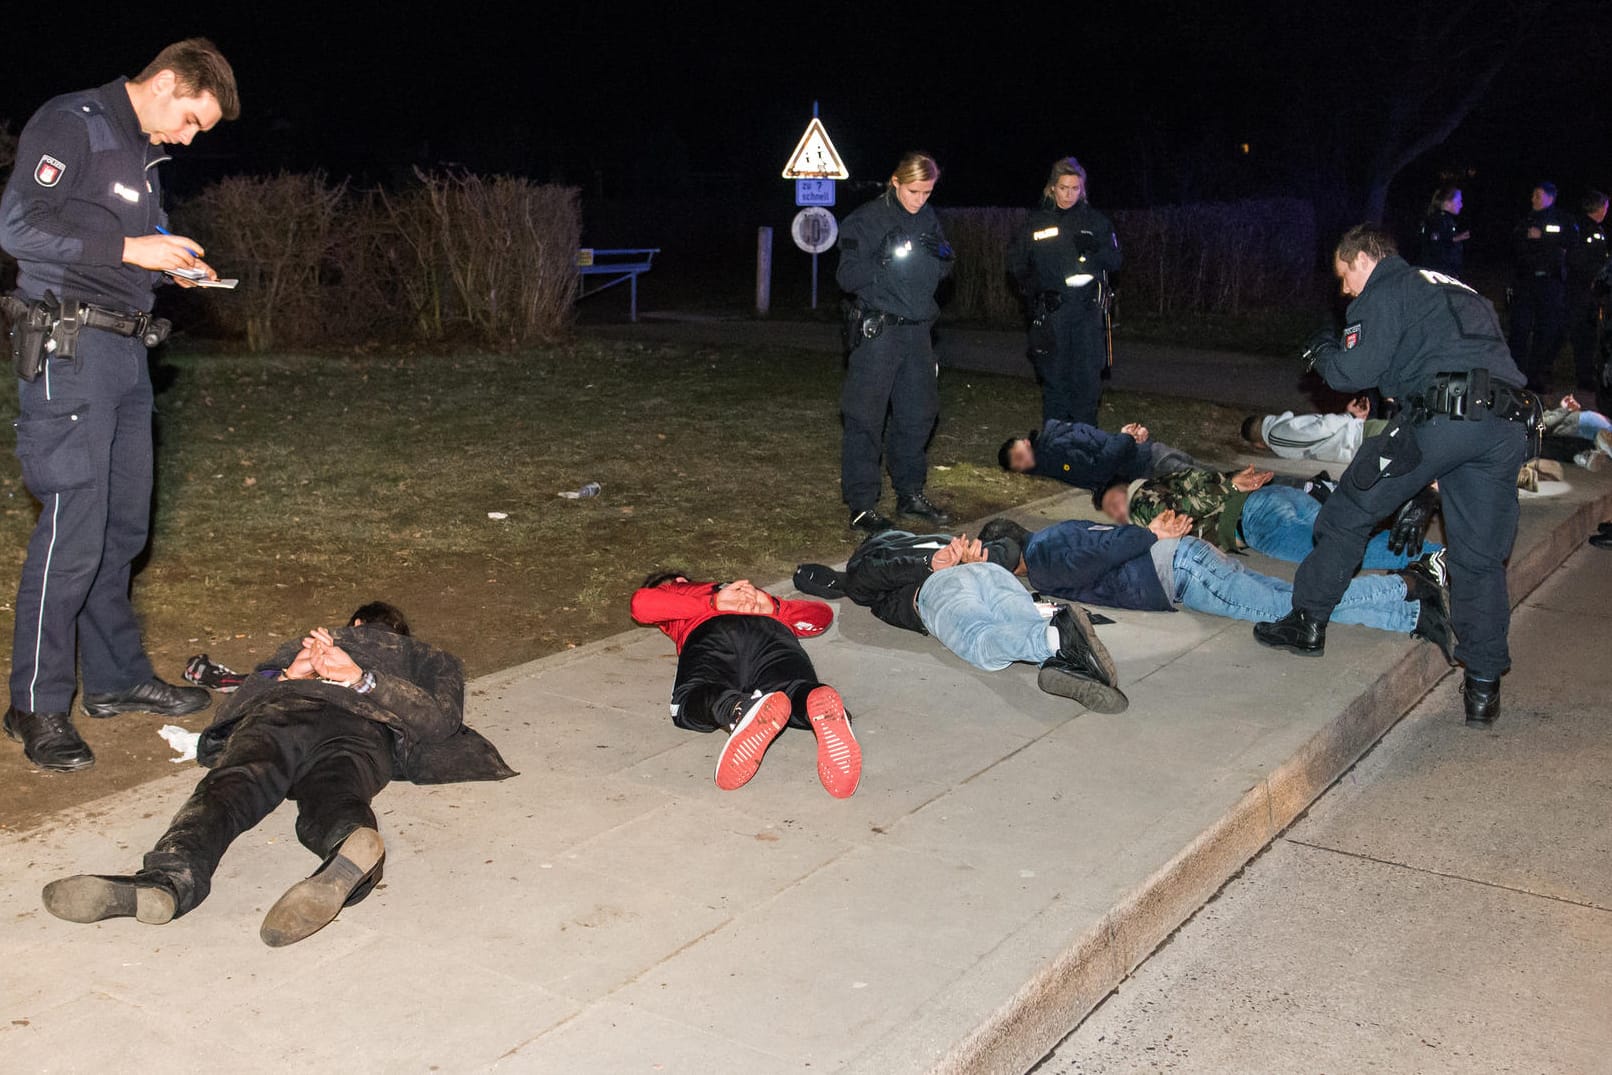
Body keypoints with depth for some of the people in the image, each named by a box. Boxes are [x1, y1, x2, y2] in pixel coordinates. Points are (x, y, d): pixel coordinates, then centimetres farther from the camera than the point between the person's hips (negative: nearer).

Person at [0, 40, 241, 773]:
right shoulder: (71, 123, -7)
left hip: (127, 353, 9)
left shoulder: (143, 154, 21)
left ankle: (117, 678, 23)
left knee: (123, 524, 12)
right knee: (72, 528, -10)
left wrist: (173, 264, 8)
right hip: (70, 350, -9)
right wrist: (132, 247, -16)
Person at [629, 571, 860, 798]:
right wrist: (773, 607, 18)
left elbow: (641, 603, 14)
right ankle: (820, 702, -53)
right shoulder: (756, 598, 46)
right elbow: (822, 613, 34)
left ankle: (740, 710, -55)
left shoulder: (674, 590, 39)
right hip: (772, 629, 3)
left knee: (689, 706, -22)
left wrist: (713, 604, 15)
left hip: (710, 631, -3)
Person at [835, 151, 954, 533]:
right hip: (877, 331, -6)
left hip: (917, 330, 6)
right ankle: (861, 505, -1)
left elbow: (942, 273, 16)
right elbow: (847, 277, -10)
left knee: (919, 413, 12)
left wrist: (942, 254, -7)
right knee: (866, 418, -6)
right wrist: (882, 258, -25)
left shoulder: (928, 218, 11)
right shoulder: (865, 220, -7)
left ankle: (910, 494, 25)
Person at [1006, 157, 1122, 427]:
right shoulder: (1036, 222, 6)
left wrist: (1095, 250, -15)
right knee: (1054, 378, 4)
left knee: (1087, 377, -5)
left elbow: (1115, 261, 6)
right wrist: (1037, 290, -5)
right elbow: (1016, 263, 10)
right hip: (1050, 311, 0)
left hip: (1087, 309, 0)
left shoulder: (1095, 220, 7)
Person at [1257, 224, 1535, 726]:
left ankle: (1308, 622, 18)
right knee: (1481, 556, 11)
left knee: (1351, 509, 10)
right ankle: (1484, 685, 12)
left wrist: (1324, 352, 17)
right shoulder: (1458, 292, 33)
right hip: (1510, 426, 7)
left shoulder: (1384, 292, 7)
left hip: (1443, 416, -7)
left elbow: (1355, 372, -4)